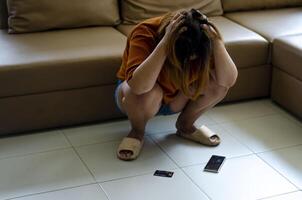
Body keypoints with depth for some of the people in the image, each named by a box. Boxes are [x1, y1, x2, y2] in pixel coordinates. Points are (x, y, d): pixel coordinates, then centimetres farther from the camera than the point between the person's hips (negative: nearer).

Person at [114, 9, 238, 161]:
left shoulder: (201, 39, -22)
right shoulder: (145, 33, -33)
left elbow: (229, 81, -30)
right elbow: (139, 86, -49)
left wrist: (217, 40, -40)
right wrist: (165, 41, -50)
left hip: (176, 98, 4)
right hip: (140, 99, -4)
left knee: (218, 83, -21)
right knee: (148, 93, -39)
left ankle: (185, 125, 5)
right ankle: (137, 131, -5)